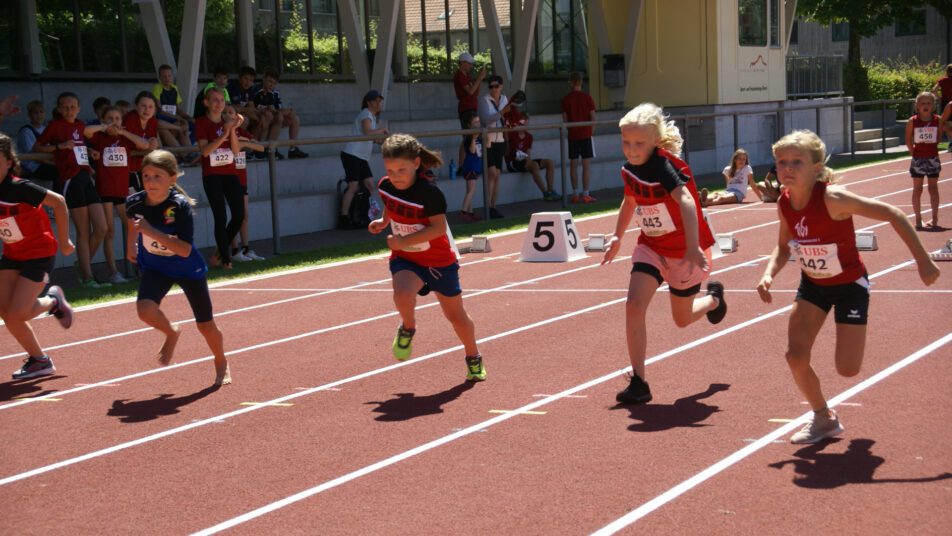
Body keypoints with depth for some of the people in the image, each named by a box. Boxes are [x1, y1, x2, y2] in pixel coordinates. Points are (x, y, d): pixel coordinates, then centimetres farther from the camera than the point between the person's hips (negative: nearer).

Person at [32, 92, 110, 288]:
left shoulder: (80, 125, 14)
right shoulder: (55, 125, -2)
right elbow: (36, 148, -3)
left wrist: (89, 151, 14)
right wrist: (59, 146, -14)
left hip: (85, 178, 6)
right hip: (70, 180, -6)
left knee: (101, 228, 3)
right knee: (84, 231, -3)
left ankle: (83, 266, 22)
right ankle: (87, 276, 5)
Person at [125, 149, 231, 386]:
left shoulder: (181, 206, -30)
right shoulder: (135, 202, -17)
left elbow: (184, 250, -38)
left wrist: (151, 231, -43)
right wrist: (131, 246, 20)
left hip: (188, 269, -3)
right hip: (155, 267, 3)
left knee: (205, 325, 7)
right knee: (145, 309, -25)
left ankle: (221, 363, 38)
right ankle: (171, 333, 9)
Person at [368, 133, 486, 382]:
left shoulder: (429, 193, -25)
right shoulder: (385, 187, -8)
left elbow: (439, 228, -29)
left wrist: (405, 241, -34)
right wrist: (383, 221, -1)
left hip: (440, 260, -3)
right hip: (405, 259, 3)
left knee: (455, 315, 12)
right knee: (402, 294, -32)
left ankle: (473, 358, 38)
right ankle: (407, 328, 2)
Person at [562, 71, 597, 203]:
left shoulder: (566, 99, -1)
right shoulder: (587, 97, -5)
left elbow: (565, 119, -1)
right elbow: (593, 117, -5)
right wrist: (592, 130, 8)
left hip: (572, 135, 2)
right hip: (586, 134, -2)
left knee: (573, 164, 7)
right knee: (586, 164, 0)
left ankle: (575, 194, 9)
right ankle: (586, 194, -3)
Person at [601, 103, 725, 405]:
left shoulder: (665, 166, -28)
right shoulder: (629, 169, -6)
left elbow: (686, 201, -44)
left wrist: (693, 248, -56)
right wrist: (618, 237, 15)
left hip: (685, 251, -5)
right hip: (650, 246, 5)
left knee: (682, 319, 10)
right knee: (634, 305, -16)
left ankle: (714, 297, 46)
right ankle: (638, 383, -10)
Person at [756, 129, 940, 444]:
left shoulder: (832, 199, -31)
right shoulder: (784, 204, -12)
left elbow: (892, 214, -27)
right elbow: (784, 247, 6)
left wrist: (922, 260, -25)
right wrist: (769, 274, -14)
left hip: (849, 285, -5)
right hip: (813, 285, 5)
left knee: (847, 369, -7)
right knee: (795, 356, -6)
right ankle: (824, 419, 18)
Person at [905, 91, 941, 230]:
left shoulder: (937, 120, -3)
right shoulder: (912, 121, -7)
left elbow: (938, 138, 9)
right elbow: (908, 140, 1)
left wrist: (932, 149, 3)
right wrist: (914, 153, -2)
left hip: (933, 158, 1)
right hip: (918, 159, -1)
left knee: (933, 188, 6)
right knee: (917, 189, 3)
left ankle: (935, 219, 11)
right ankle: (918, 219, 8)